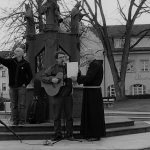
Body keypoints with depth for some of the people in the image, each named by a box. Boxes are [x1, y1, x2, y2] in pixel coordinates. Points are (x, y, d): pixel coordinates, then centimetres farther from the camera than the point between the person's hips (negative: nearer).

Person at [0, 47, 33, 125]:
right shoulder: (10, 61, 4)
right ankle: (15, 121, 12)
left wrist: (25, 83, -3)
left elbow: (30, 75, 6)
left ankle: (22, 121, 4)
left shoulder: (26, 64, -1)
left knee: (21, 105, -3)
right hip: (12, 87, 2)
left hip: (21, 87, -2)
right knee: (13, 105, 6)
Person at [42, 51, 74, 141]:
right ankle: (58, 134, 10)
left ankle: (69, 133, 14)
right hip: (57, 95, -1)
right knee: (57, 116, 2)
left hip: (68, 95, 1)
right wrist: (51, 79, -18)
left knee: (69, 116, 5)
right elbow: (43, 78, -1)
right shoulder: (53, 68, 3)